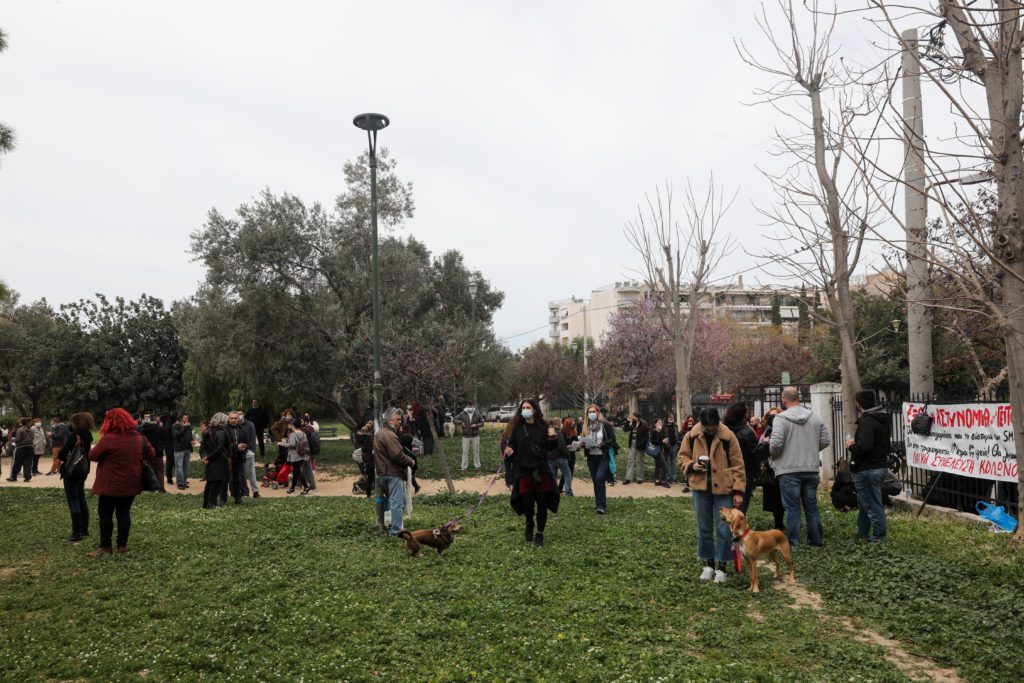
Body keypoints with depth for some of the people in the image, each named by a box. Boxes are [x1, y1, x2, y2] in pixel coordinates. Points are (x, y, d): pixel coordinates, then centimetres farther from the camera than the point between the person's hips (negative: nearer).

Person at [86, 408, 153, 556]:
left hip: (111, 484, -5)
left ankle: (105, 546, 8)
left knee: (105, 514, 5)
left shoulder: (108, 438, -16)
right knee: (124, 513, 10)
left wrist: (98, 444, 12)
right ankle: (122, 545, 11)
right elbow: (152, 455, 13)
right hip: (131, 484, 5)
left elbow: (92, 456, -6)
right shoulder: (138, 437, 3)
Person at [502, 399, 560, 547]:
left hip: (541, 470, 0)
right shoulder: (517, 428, 1)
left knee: (542, 504, 3)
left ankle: (539, 535, 19)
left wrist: (553, 438, -14)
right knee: (527, 503, -3)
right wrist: (508, 452, -14)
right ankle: (529, 524, 30)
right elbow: (511, 445, 7)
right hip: (523, 471, 0)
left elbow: (551, 448, 5)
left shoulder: (543, 427, 0)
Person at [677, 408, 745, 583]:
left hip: (723, 488, -2)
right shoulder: (691, 436, -3)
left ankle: (721, 567, 12)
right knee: (704, 528, 10)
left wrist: (738, 490, -7)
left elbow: (737, 465, -5)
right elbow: (682, 457, 9)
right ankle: (708, 565, 24)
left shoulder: (728, 436, -9)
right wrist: (691, 465, -12)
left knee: (724, 529, 0)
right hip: (701, 488, 2)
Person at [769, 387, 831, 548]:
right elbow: (825, 441, 5)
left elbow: (776, 443, -20)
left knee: (792, 507, 2)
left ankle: (793, 543, 4)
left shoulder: (780, 418, -11)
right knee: (812, 506, 15)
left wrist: (773, 455, 0)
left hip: (789, 470, -4)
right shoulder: (815, 418, 5)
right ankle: (816, 540, 23)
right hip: (811, 469, 4)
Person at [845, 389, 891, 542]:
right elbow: (888, 445, 17)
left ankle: (879, 539, 5)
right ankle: (862, 532, 32)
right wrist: (856, 443, 13)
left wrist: (851, 446, -10)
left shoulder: (867, 421, -20)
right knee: (864, 502, 22)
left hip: (867, 470, -10)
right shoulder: (883, 420, 11)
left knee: (873, 506, -2)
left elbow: (864, 447, -31)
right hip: (880, 465, 10)